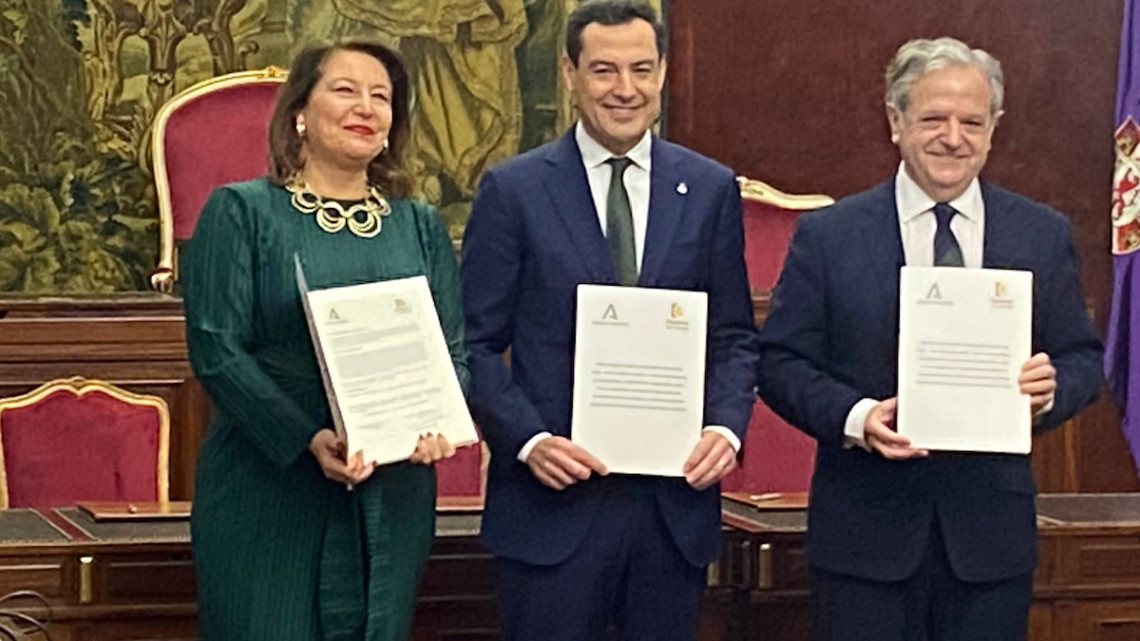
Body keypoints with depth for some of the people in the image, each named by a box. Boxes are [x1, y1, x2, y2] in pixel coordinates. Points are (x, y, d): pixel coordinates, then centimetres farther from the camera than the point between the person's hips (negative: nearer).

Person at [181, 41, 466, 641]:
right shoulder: (240, 211, 1)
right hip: (266, 495, -4)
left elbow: (456, 350, 9)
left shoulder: (420, 227, 13)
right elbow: (215, 348, -8)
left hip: (392, 500, 4)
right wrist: (309, 439, -21)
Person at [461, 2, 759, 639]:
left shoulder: (711, 189, 7)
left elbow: (734, 337, 9)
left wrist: (726, 424, -8)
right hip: (553, 497, -2)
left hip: (677, 497, 2)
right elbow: (477, 343, -1)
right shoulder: (513, 190, 0)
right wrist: (527, 439, -14)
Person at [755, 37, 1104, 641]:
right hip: (866, 529, -2)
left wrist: (1052, 387, -13)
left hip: (992, 535, 2)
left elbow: (1082, 358, 10)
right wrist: (854, 417, -18)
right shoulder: (828, 235, 1)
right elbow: (779, 361, -1)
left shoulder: (1043, 236, 6)